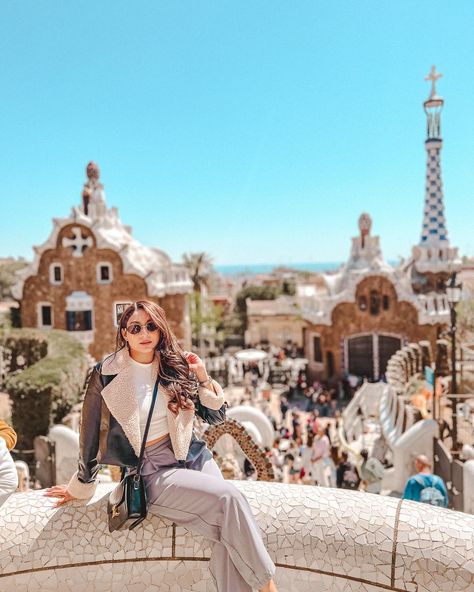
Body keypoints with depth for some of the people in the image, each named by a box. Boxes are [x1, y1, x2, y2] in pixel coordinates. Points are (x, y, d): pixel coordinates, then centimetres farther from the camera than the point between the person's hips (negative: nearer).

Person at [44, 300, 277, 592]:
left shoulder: (175, 364, 1)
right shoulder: (107, 374, -10)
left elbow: (215, 409, 10)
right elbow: (91, 431, -1)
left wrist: (203, 377, -9)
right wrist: (82, 487, 8)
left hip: (194, 456, 4)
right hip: (151, 470, -4)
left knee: (230, 533, -16)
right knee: (229, 497, -23)